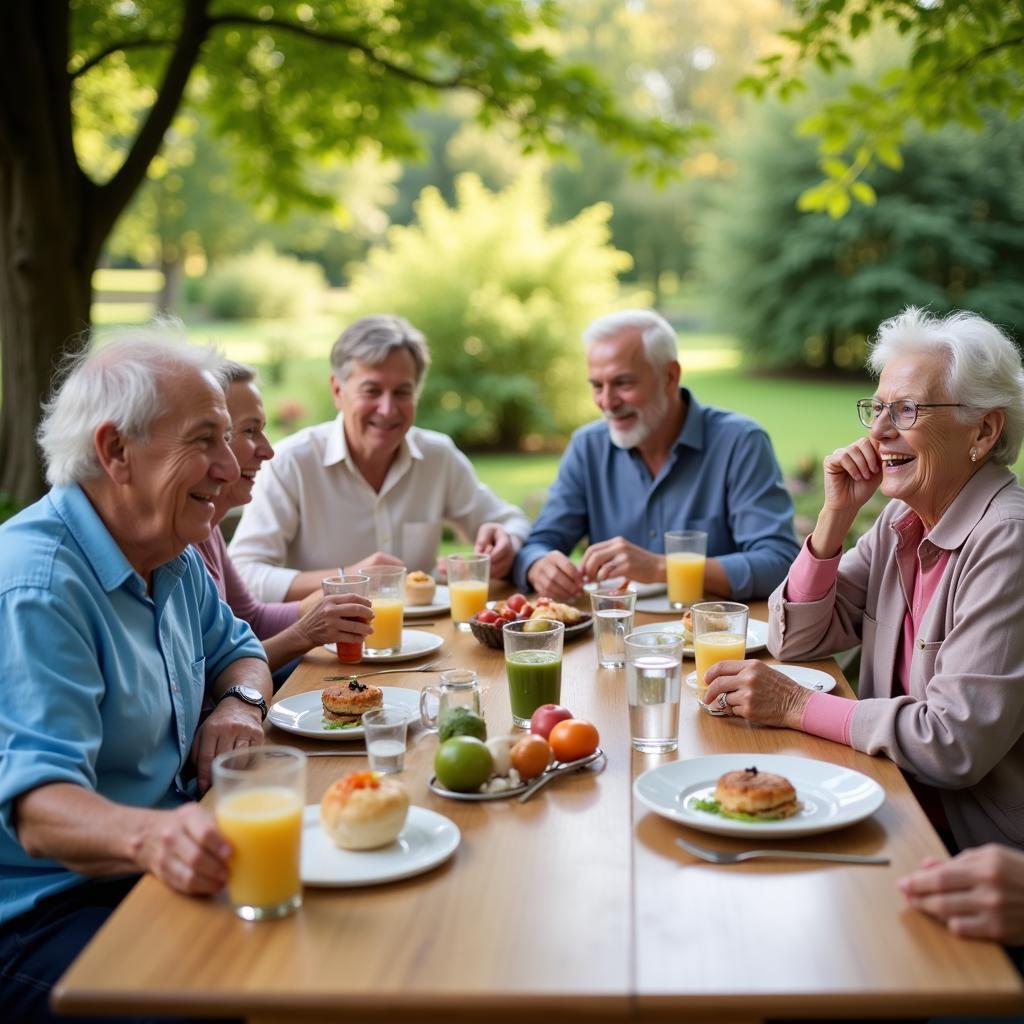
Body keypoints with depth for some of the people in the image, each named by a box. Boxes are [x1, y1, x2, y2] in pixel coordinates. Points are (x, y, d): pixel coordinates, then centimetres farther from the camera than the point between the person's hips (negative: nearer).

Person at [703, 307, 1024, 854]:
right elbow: (796, 640, 7)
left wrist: (797, 706, -18)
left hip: (978, 846, -7)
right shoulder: (902, 520, 5)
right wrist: (837, 513, -5)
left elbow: (957, 742, -26)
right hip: (901, 805, 7)